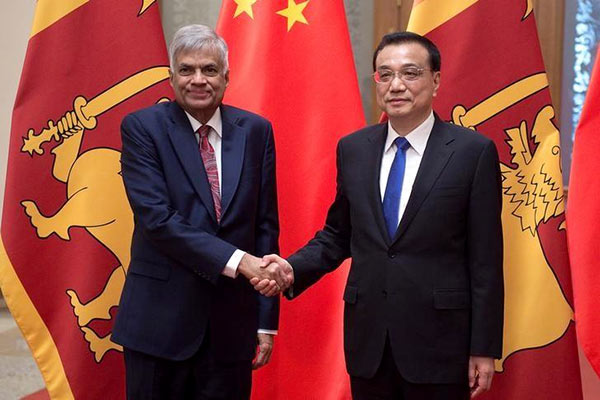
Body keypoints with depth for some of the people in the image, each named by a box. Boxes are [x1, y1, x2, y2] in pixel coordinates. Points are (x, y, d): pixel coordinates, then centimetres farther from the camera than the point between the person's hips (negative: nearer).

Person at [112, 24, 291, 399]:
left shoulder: (256, 130, 5)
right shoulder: (141, 127, -4)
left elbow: (266, 224, 6)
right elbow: (156, 217, -14)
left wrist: (267, 319, 4)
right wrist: (236, 260, -22)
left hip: (232, 321, 2)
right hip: (161, 317, -2)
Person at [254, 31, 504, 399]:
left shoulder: (474, 151, -6)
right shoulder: (352, 149, 6)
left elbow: (485, 259, -6)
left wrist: (484, 348, -6)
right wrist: (292, 269, -6)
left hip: (438, 341, -3)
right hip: (367, 340, 4)